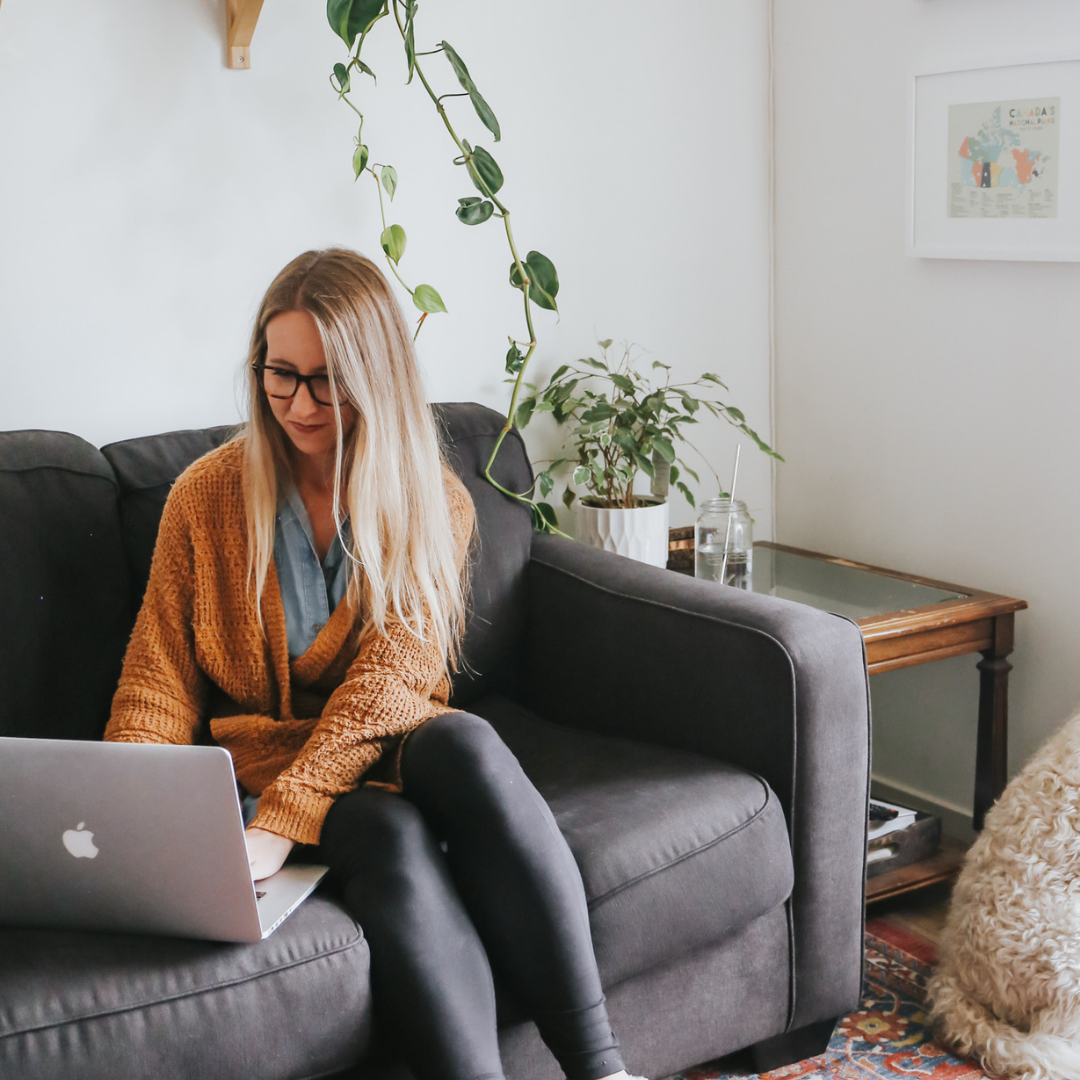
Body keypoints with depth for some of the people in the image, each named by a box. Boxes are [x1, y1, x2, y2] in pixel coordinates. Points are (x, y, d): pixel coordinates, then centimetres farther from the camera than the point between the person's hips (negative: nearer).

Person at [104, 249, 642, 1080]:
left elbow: (385, 685, -14)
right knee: (394, 837, -34)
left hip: (389, 747, 1)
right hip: (267, 753, 0)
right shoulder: (207, 497, -1)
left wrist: (276, 825, -28)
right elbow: (159, 683, -1)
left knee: (465, 743, -35)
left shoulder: (433, 504, -3)